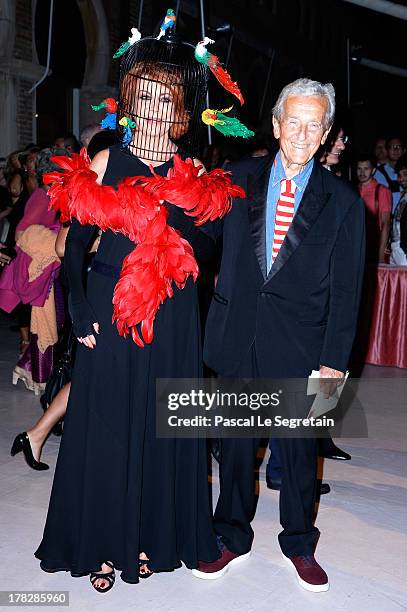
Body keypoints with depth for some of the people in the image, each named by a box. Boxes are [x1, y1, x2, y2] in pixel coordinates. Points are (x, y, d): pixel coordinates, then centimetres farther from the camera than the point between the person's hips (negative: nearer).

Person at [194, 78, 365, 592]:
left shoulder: (342, 201, 0)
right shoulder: (239, 179, 4)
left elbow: (345, 289, -2)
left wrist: (335, 361, -6)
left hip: (300, 344, -1)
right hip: (239, 336, 1)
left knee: (300, 448, 12)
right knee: (237, 441, 13)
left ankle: (299, 544, 35)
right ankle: (232, 539, 34)